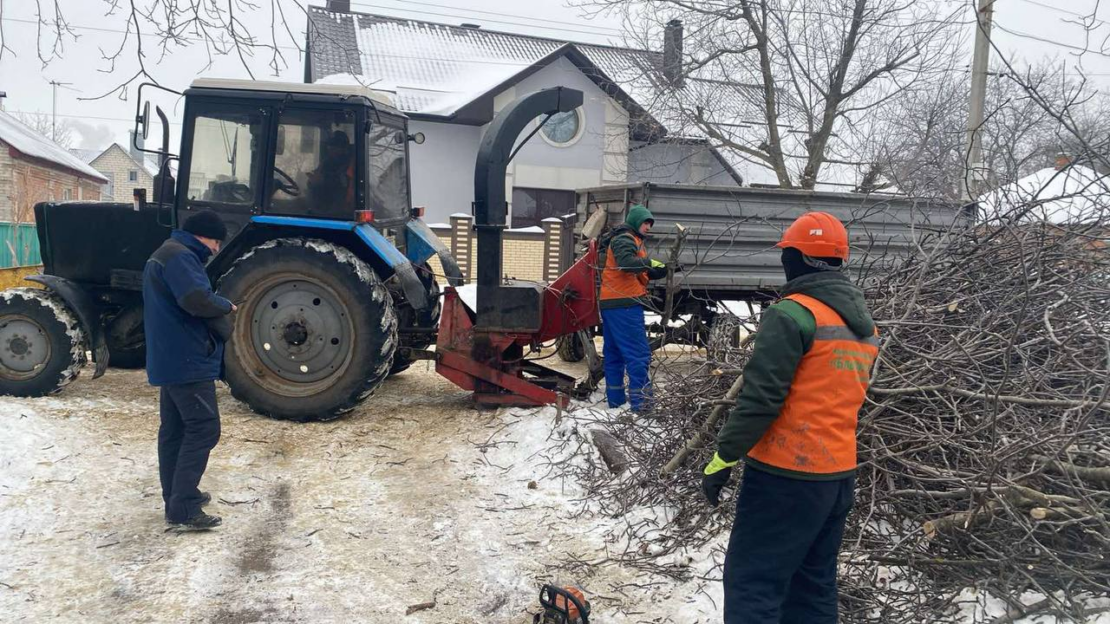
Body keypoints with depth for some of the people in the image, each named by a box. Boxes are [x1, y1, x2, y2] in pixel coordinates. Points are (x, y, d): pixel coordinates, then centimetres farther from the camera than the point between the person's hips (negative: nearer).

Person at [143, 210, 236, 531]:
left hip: (170, 360, 11)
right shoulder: (180, 256, -16)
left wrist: (217, 310, 7)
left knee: (175, 430, 15)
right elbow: (197, 299, -31)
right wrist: (226, 306, -12)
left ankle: (177, 497, 24)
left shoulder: (166, 254, 19)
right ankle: (183, 510, -10)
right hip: (187, 361, -11)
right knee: (203, 429, -10)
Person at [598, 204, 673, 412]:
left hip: (610, 304, 11)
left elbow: (641, 273, 17)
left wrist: (663, 270, 3)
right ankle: (640, 402, -13)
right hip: (624, 304, -11)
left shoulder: (631, 240, 25)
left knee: (614, 354, 11)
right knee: (639, 354, -11)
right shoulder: (624, 239, -6)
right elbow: (627, 262, -26)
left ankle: (616, 401, 17)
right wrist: (650, 262, -15)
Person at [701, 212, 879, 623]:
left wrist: (724, 457, -12)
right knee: (814, 584, 18)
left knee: (752, 585, -3)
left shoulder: (793, 314, -15)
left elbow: (760, 397, -19)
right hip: (840, 474, 9)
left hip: (786, 474, -8)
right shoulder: (865, 324, 12)